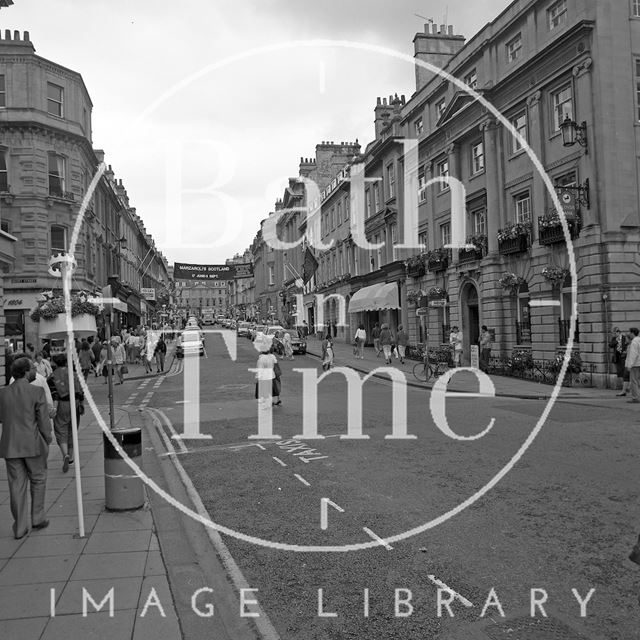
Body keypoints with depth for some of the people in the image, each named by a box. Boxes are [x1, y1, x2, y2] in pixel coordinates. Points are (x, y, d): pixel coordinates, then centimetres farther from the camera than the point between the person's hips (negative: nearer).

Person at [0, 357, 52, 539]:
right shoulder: (37, 392, -12)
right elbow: (44, 421, -9)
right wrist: (47, 442, 3)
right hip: (33, 445, -3)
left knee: (17, 486, 10)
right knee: (38, 480, 17)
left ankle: (20, 527, 15)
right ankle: (37, 518, 22)